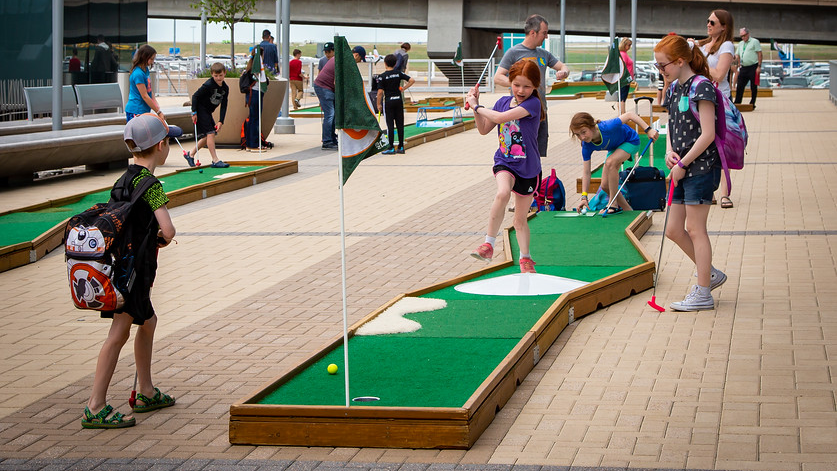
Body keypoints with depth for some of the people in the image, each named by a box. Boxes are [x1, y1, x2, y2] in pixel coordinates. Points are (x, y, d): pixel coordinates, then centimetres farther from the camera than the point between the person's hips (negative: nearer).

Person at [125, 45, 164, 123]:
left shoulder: (146, 70, 10)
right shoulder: (138, 74, -18)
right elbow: (144, 96, -17)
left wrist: (157, 106, 5)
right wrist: (158, 112, -13)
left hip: (144, 110, 9)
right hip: (136, 112, -9)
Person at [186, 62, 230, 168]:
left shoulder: (225, 88, 0)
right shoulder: (208, 85, -21)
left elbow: (224, 106, 2)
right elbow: (195, 96, -15)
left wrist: (220, 121, -6)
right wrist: (194, 112, -16)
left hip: (208, 113, 8)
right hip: (200, 111, -8)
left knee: (208, 136, 9)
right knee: (210, 133, -14)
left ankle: (190, 154, 23)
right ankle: (215, 160, -14)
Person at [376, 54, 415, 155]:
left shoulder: (382, 76, -9)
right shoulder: (399, 73, 1)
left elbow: (380, 92, -12)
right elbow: (412, 80, -2)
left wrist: (378, 104, -1)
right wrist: (403, 88, 7)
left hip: (388, 101, -4)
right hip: (399, 100, 4)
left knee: (390, 125, -1)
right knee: (400, 124, 8)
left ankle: (391, 148, -1)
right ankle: (401, 147, 12)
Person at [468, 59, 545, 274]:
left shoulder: (533, 103, -16)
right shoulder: (503, 101, 2)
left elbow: (501, 117, -25)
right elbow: (484, 129, 9)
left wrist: (476, 106, -13)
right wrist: (475, 107, -3)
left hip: (528, 168, -2)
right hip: (504, 162, 2)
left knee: (521, 218, 12)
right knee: (502, 193, -33)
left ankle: (525, 258, 34)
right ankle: (488, 244, -26)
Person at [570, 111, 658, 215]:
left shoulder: (606, 127, -40)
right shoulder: (587, 146, -24)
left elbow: (630, 114, -31)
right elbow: (586, 173, -18)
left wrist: (648, 130, -36)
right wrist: (584, 197, -25)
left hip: (631, 141, -6)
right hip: (615, 148, 6)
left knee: (610, 162, -34)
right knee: (605, 186, -3)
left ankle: (614, 205, -24)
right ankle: (628, 210, 16)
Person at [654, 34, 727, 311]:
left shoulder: (701, 87, -14)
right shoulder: (674, 89, 12)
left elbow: (707, 134, -18)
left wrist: (683, 164, -14)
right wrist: (670, 152, 0)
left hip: (701, 167, -9)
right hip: (682, 170, 9)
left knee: (695, 229, -4)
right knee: (673, 230, 9)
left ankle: (703, 294, 5)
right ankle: (710, 275, 26)